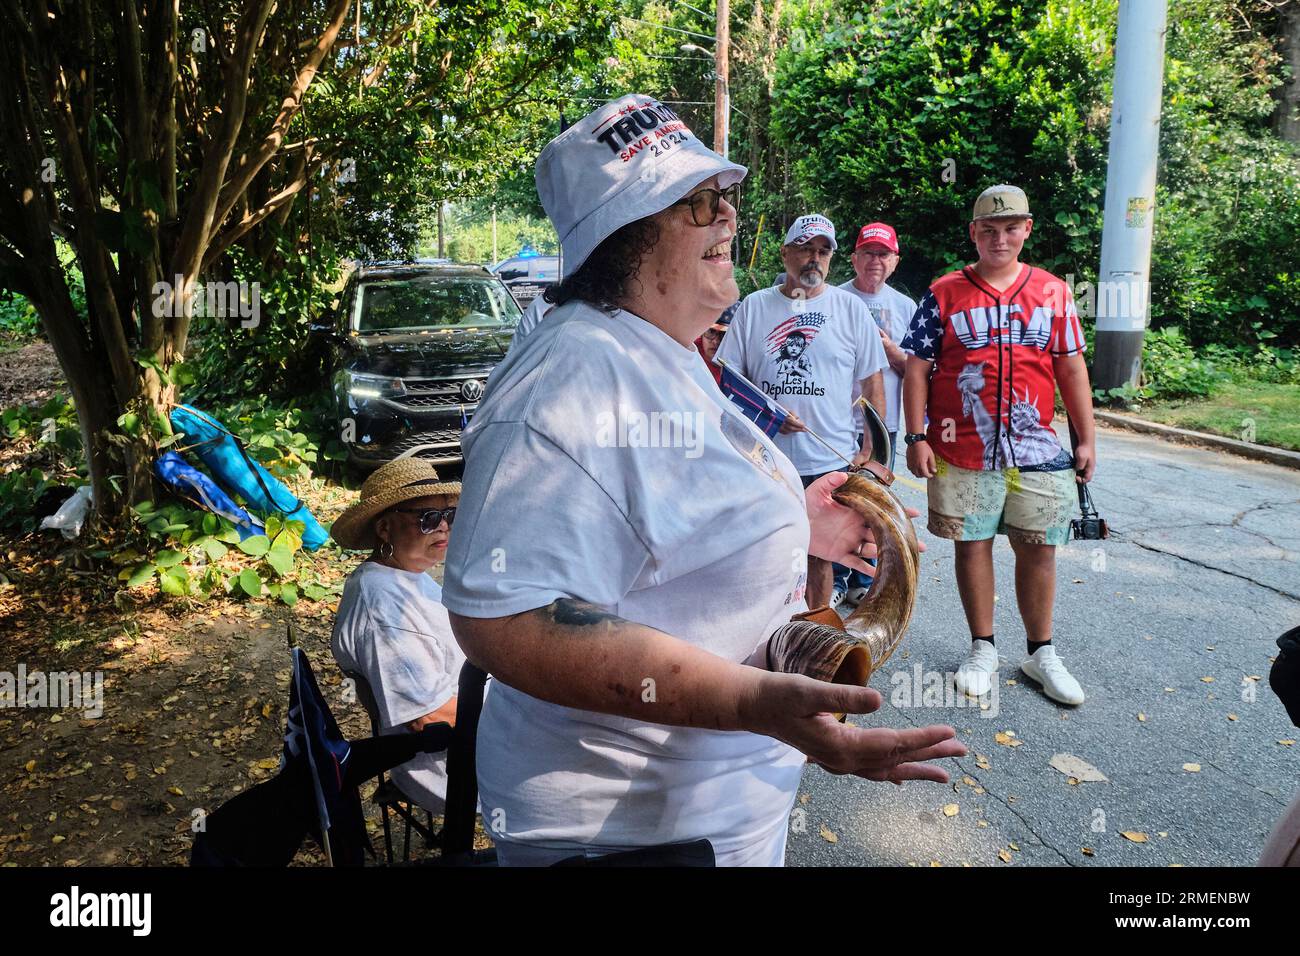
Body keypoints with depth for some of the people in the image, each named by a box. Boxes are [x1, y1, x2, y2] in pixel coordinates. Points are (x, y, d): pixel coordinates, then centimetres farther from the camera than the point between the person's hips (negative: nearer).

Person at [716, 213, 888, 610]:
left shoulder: (850, 308, 4)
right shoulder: (754, 306, 5)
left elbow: (872, 384, 6)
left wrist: (868, 451, -2)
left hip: (831, 461, -1)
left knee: (819, 554, 8)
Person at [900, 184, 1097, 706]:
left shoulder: (1053, 292, 8)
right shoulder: (943, 294, 1)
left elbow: (1071, 368, 10)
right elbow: (917, 368, 0)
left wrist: (1086, 439, 7)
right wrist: (917, 437, -7)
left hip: (1037, 448, 2)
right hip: (962, 450, -2)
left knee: (1038, 549, 7)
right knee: (972, 545, 7)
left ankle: (1042, 654, 23)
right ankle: (983, 650, 22)